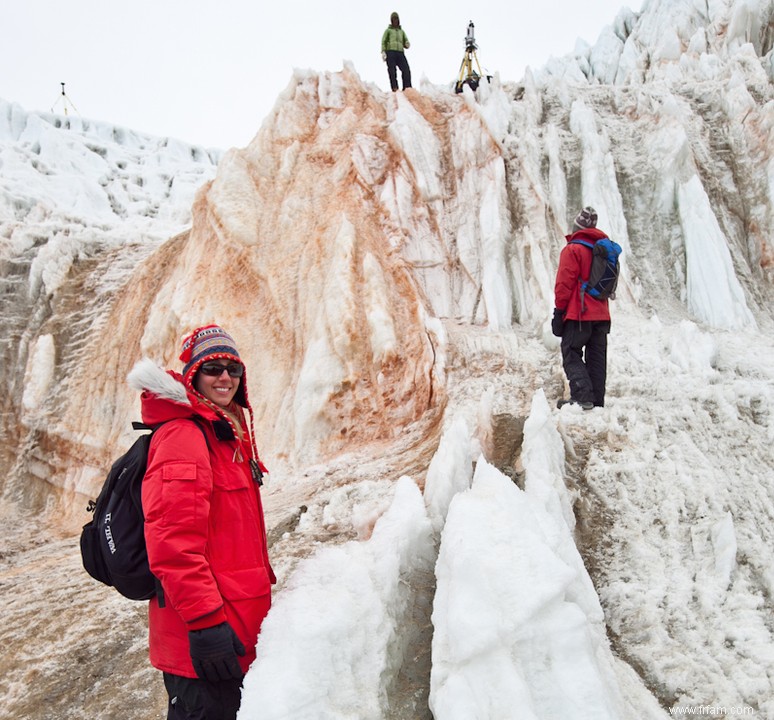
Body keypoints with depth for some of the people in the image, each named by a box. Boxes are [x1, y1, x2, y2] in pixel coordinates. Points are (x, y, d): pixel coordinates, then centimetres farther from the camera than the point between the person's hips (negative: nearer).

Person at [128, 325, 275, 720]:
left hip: (232, 622, 10)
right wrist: (205, 621, -25)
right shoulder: (182, 435, -17)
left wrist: (262, 582, 24)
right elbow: (172, 542, -25)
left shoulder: (226, 434, 15)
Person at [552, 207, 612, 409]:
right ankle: (597, 402, 10)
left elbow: (564, 283, -13)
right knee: (597, 359, 9)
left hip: (578, 314, -7)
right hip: (601, 314, 7)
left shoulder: (573, 249, -9)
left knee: (572, 355, -3)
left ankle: (582, 397, -15)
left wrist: (559, 310, -7)